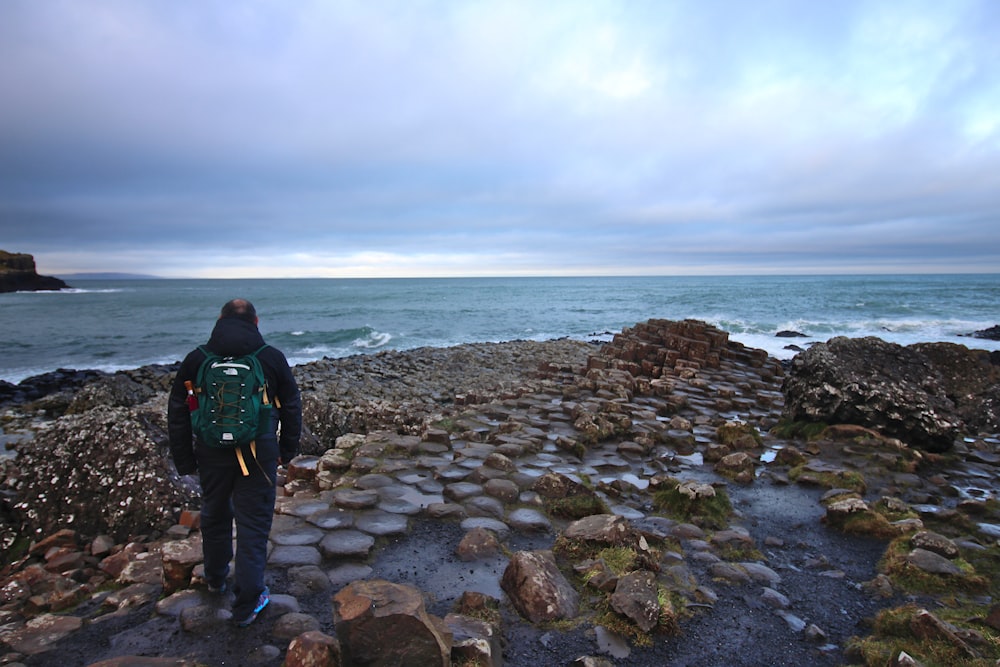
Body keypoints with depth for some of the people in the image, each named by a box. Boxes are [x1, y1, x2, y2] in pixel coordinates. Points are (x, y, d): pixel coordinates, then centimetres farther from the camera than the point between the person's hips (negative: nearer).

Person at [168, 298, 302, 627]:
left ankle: (216, 578, 46)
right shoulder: (272, 357, -3)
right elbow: (292, 408, 2)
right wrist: (286, 450, 11)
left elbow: (177, 412, 4)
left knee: (214, 516, 24)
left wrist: (184, 460, 10)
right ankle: (247, 605, 13)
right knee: (253, 526, 6)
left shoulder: (196, 358, 0)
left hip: (212, 452, 2)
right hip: (259, 454, -2)